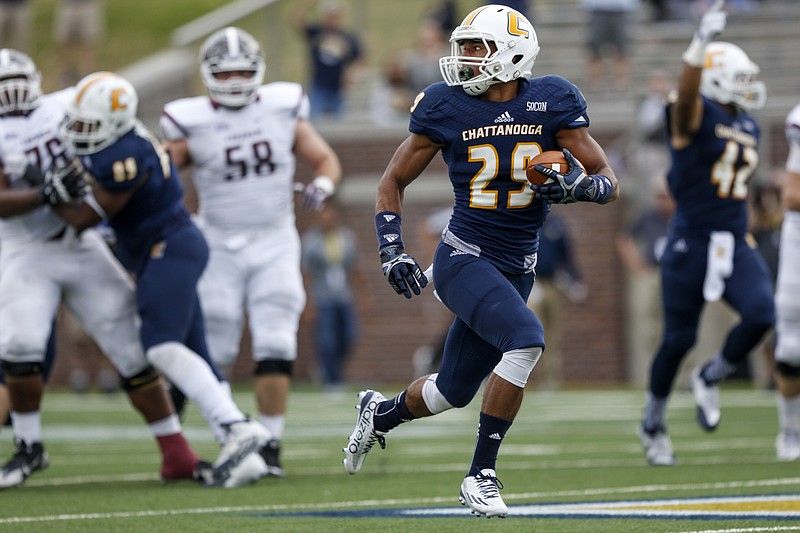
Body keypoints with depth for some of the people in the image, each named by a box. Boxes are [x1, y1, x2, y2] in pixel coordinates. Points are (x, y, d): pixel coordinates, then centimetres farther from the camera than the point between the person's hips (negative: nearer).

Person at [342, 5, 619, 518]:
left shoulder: (551, 104, -4)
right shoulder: (447, 108, -6)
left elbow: (609, 182, 0)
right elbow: (393, 182, 6)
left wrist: (575, 185, -22)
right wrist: (391, 249, -6)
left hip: (517, 268, 4)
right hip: (464, 259, -4)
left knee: (454, 391, 13)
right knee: (525, 338, -29)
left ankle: (381, 412, 47)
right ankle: (481, 473, -18)